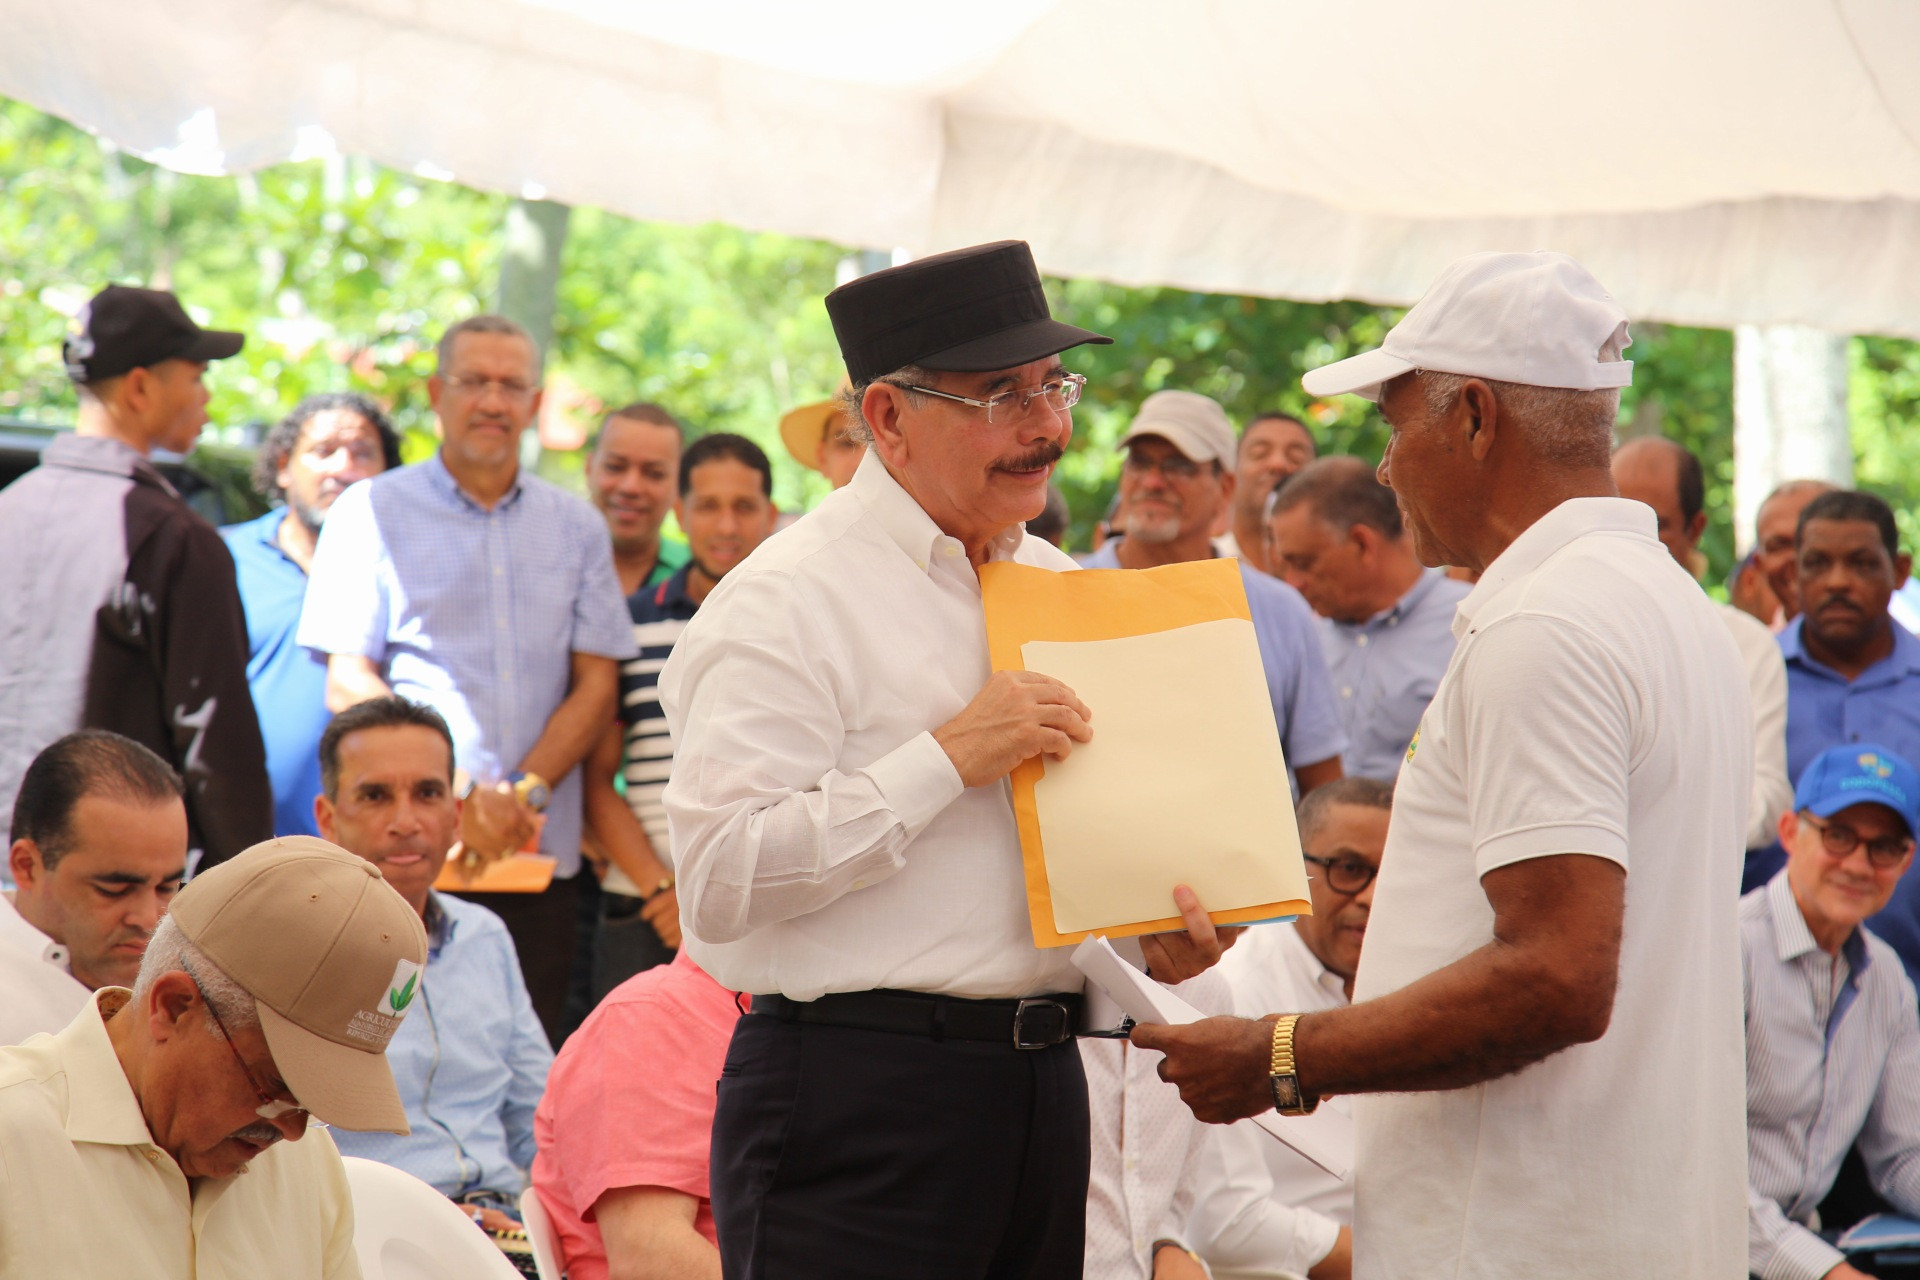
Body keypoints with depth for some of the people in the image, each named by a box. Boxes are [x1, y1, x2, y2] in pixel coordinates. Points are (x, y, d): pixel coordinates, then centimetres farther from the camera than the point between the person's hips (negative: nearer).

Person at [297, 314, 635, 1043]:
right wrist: (457, 796, -11)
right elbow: (348, 686, 0)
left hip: (542, 858, 3)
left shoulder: (576, 530, 16)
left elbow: (596, 685, 10)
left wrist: (525, 793, -7)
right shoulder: (373, 513, 7)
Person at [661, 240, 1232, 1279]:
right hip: (855, 1100, -7)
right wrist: (949, 758, -19)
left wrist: (1156, 927, 7)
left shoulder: (1052, 582, 16)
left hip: (1042, 1078, 8)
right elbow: (718, 876, -20)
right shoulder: (787, 601, -10)